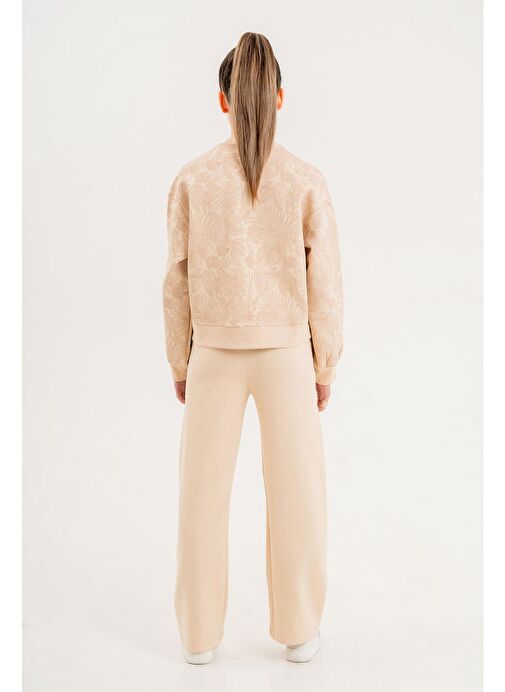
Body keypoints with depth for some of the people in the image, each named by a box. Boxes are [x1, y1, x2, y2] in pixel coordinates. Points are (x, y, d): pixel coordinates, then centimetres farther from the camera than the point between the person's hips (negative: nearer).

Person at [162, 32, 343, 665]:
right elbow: (324, 284, -5)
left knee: (204, 493, 12)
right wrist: (325, 367, 7)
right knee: (296, 493, 11)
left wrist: (179, 363, 9)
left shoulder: (192, 180, -7)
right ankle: (299, 632, 21)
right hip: (285, 352, 0)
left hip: (215, 352, 1)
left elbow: (177, 279, -3)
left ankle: (200, 633, 21)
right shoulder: (307, 181, -8)